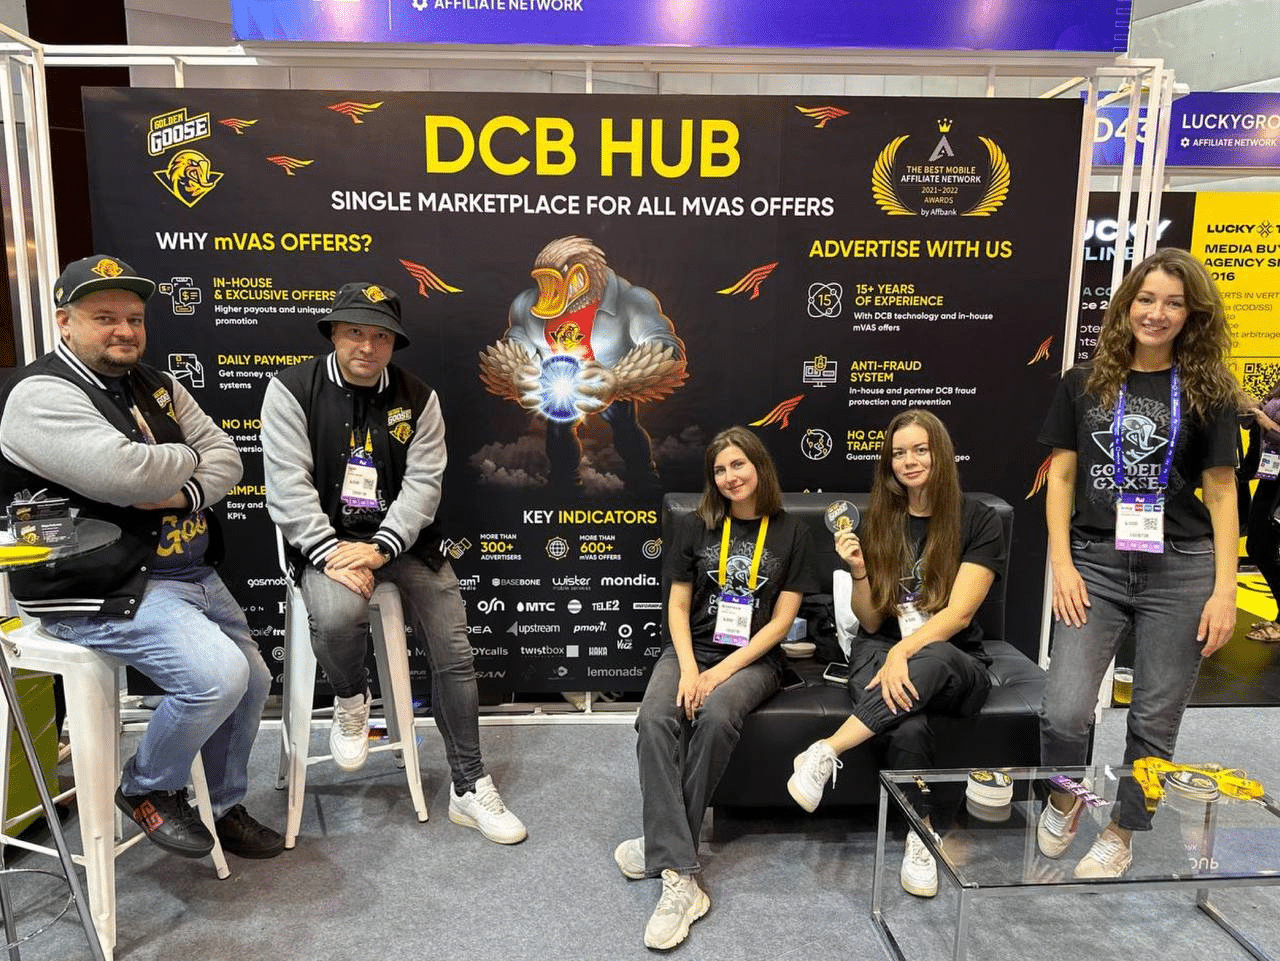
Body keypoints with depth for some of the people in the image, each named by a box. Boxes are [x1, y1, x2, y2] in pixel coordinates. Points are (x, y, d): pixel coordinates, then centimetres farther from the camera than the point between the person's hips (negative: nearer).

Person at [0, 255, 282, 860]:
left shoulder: (156, 387, 12)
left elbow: (226, 457, 7)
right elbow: (123, 473, -28)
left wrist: (185, 495, -14)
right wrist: (189, 458, -8)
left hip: (194, 574, 9)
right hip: (104, 590, -9)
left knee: (252, 681, 12)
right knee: (217, 676, -24)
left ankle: (226, 809, 34)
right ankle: (146, 789, 6)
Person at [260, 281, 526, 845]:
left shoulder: (418, 399, 4)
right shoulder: (291, 390, -2)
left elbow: (423, 482, -3)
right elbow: (289, 484, -10)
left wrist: (380, 547, -17)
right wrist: (330, 553, -21)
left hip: (401, 538, 3)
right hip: (325, 538, -2)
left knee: (454, 649, -7)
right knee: (337, 614, -35)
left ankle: (469, 788, 7)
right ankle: (350, 700, 2)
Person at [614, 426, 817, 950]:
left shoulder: (791, 534, 2)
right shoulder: (694, 526, 7)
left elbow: (781, 620, -2)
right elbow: (678, 605, 5)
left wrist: (722, 672, -13)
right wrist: (688, 669, -12)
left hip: (752, 658, -1)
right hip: (690, 650, 2)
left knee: (716, 717, -34)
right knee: (655, 719, -29)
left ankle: (663, 843, -19)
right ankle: (679, 875, -32)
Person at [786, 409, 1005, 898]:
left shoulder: (978, 521, -2)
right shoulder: (879, 522, 6)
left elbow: (958, 613, -12)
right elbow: (871, 622, 4)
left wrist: (904, 651, -27)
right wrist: (859, 572, -14)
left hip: (956, 663, -1)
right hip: (882, 652, 1)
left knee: (931, 661, -39)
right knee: (908, 726, -35)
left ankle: (825, 753, -35)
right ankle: (920, 836, -18)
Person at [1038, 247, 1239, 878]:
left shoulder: (1207, 391, 4)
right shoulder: (1084, 384, 6)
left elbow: (1221, 492, 3)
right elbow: (1061, 477, 5)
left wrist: (1225, 590, -3)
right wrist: (1062, 564, -4)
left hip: (1179, 570, 0)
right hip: (1096, 563, 0)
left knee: (1155, 720, 8)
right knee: (1064, 711, -9)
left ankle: (1122, 832, 31)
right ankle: (1064, 799, 23)